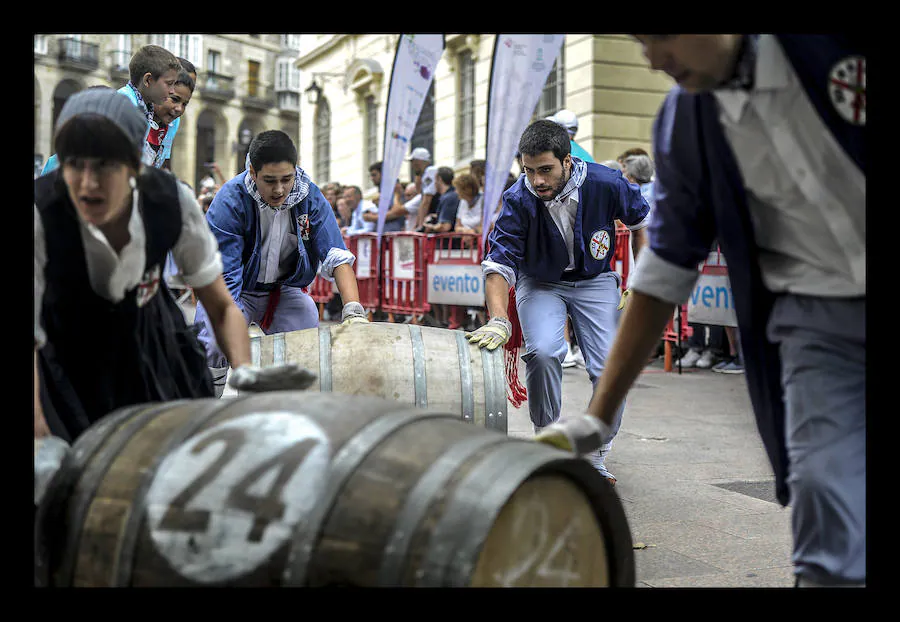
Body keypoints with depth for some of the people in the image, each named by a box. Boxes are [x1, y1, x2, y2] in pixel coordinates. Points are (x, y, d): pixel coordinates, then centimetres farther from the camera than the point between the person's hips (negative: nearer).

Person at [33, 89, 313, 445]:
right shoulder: (41, 214, -31)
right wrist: (38, 437, -46)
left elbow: (221, 305, -14)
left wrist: (244, 369, -33)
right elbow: (32, 337, -33)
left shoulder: (172, 202, -23)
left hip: (152, 346, 3)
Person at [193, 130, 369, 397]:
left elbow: (337, 257, -20)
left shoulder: (310, 197, -18)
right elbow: (223, 277, -30)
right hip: (237, 290, -3)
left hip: (283, 289, 3)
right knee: (212, 346, -27)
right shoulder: (229, 202, -28)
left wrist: (353, 311, -37)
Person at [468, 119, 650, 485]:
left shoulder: (605, 184, -22)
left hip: (595, 280, 1)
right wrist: (499, 321, -41)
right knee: (543, 351, -27)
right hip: (540, 284, -1)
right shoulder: (519, 200, -25)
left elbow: (641, 220, -1)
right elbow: (498, 263, -26)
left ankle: (596, 458, 10)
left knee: (610, 369, -12)